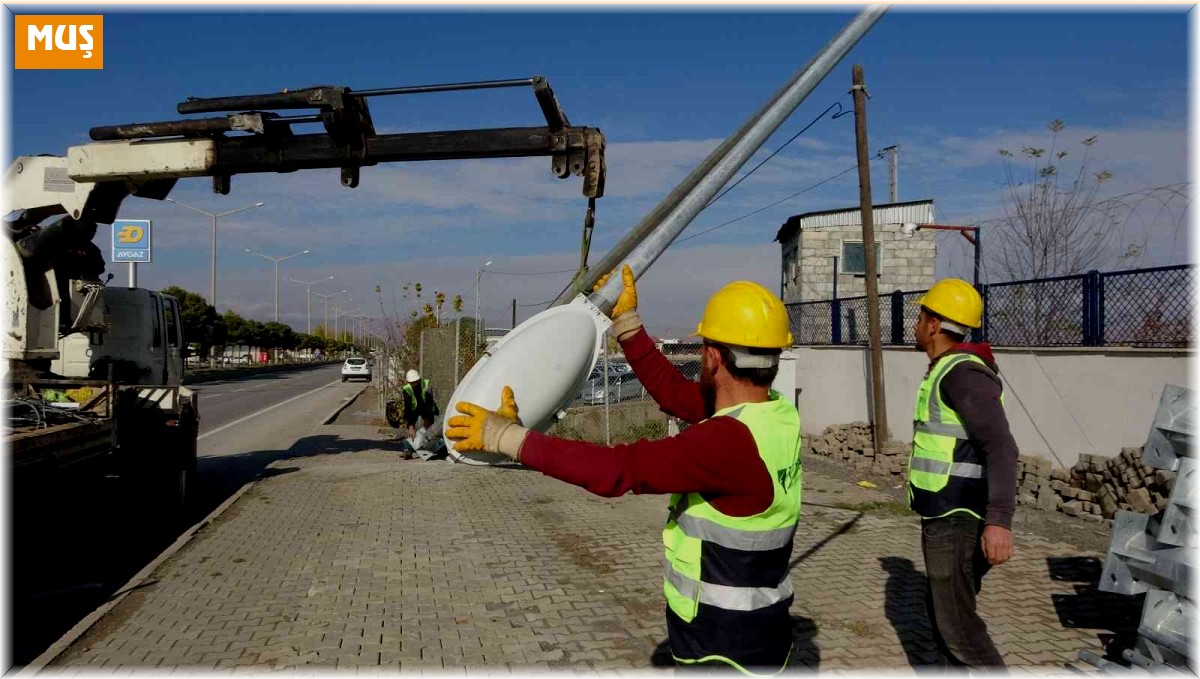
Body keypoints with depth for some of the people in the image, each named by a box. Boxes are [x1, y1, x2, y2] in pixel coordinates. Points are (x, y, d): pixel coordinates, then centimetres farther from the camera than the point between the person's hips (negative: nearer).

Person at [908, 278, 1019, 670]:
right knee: (942, 612, 16)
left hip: (957, 521, -10)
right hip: (943, 517, 10)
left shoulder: (964, 372, -18)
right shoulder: (947, 372, 15)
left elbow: (1001, 445, -27)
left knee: (957, 622, -6)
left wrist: (999, 520, -36)